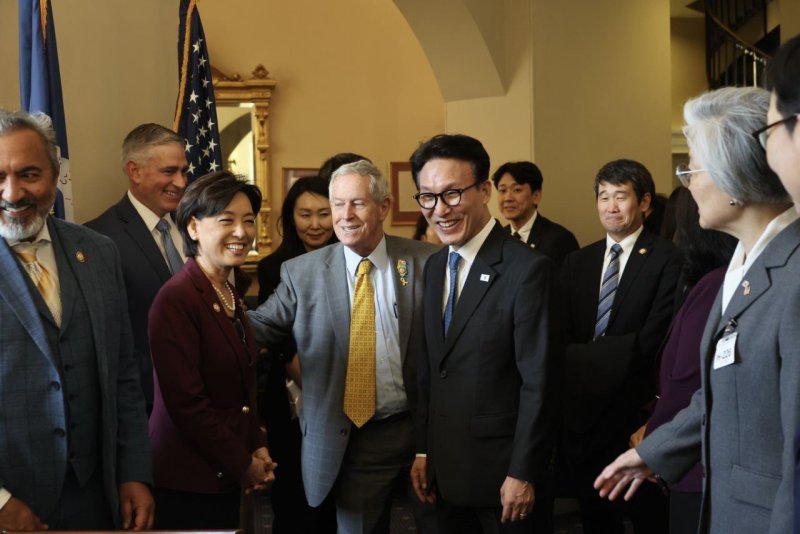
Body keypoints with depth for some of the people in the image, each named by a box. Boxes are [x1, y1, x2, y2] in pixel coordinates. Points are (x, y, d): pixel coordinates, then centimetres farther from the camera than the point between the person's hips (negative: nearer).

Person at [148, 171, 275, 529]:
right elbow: (186, 403, -20)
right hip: (187, 481, -8)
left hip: (226, 476, 8)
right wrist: (243, 464, -11)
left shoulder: (230, 296, 8)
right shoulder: (176, 299, -18)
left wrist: (257, 447, 4)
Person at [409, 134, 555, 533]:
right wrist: (423, 450, 10)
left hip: (500, 470, -6)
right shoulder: (434, 267, 8)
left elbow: (537, 383, -16)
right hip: (444, 470, 7)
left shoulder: (527, 269, -15)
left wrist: (523, 473, -15)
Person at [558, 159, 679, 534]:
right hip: (582, 409, 5)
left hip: (636, 407, -5)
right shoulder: (576, 263, 9)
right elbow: (561, 336, 3)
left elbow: (650, 340, -17)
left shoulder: (666, 259, -10)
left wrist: (582, 356, -12)